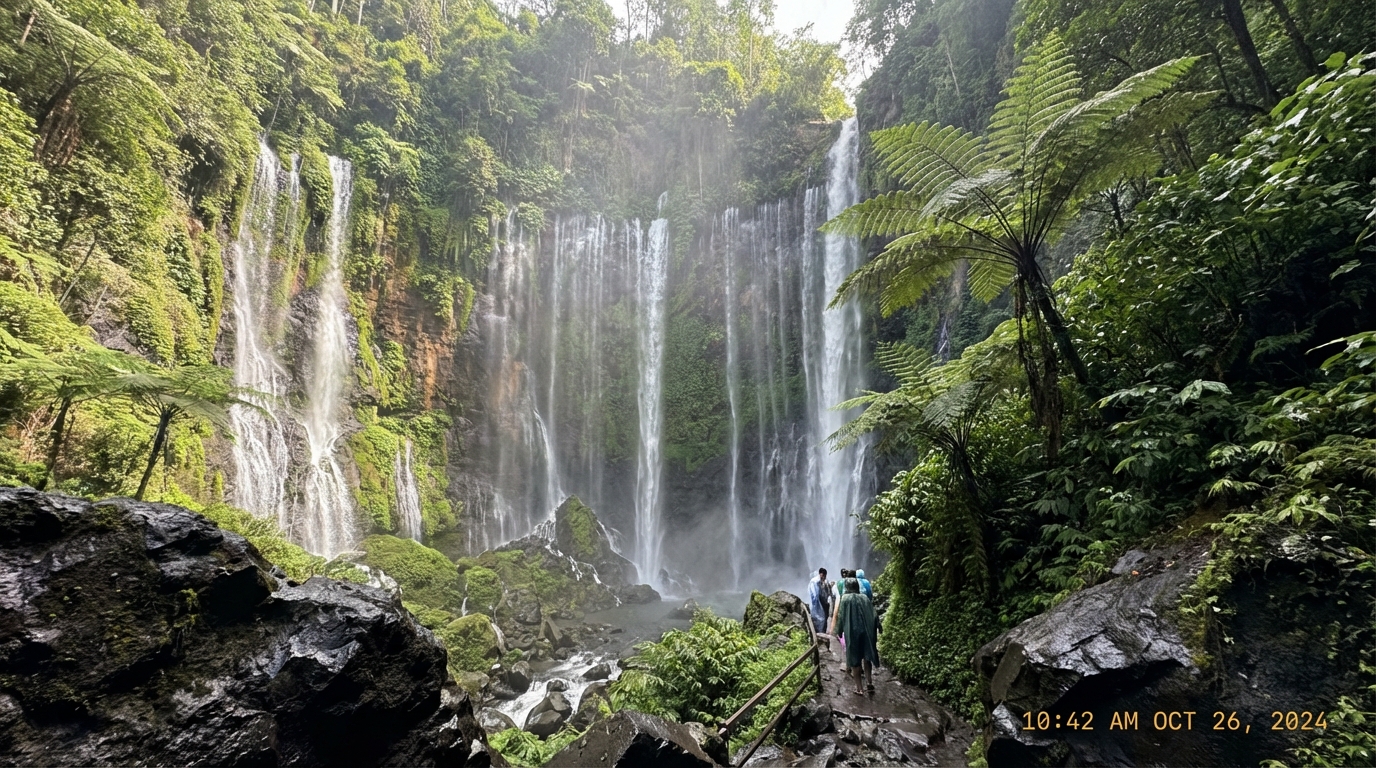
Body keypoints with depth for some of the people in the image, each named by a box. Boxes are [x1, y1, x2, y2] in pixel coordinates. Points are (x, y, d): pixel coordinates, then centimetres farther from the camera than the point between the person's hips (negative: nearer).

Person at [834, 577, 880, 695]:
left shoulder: (845, 598, -6)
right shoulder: (865, 598, 5)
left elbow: (841, 616, -5)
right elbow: (872, 615, 7)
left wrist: (839, 630, 7)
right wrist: (873, 631, 14)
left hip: (852, 632, -3)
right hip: (867, 631, 4)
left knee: (855, 658, 5)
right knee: (867, 656, 19)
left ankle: (859, 687, 8)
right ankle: (869, 682, 15)